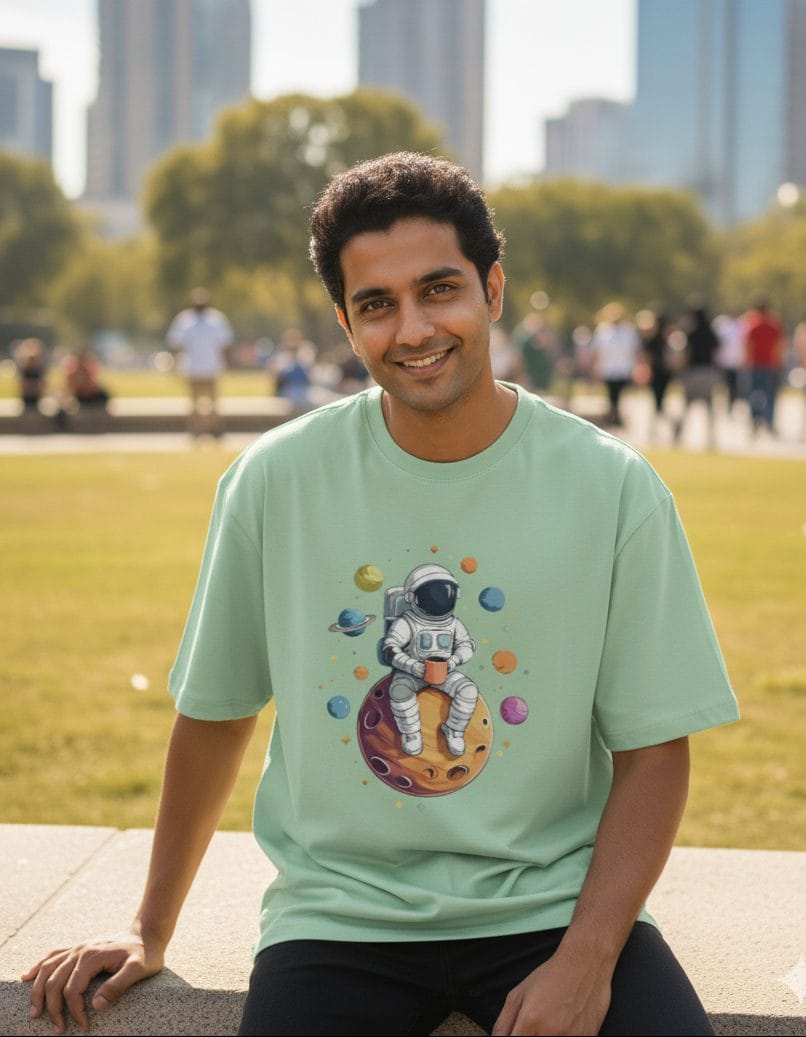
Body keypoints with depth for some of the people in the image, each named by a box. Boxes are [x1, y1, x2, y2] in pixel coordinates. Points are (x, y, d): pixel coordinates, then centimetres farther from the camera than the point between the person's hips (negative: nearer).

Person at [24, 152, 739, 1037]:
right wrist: (151, 931, 12)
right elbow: (215, 714, 8)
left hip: (551, 903, 0)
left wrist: (586, 961, -14)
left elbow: (651, 751, -2)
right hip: (342, 917, 0)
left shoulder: (615, 490, -4)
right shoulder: (277, 481, -2)